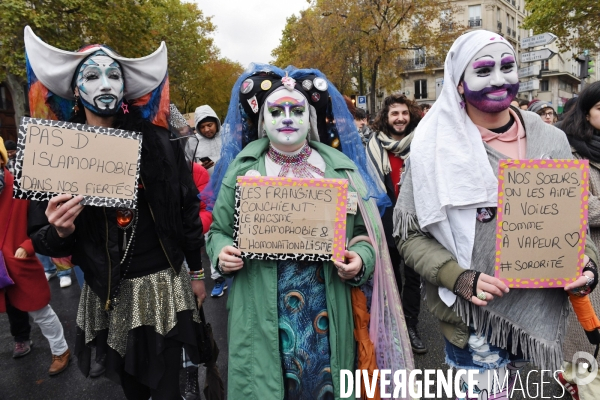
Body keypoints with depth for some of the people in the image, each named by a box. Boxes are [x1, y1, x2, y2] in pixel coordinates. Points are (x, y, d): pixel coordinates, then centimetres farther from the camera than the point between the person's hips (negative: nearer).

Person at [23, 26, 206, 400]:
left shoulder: (159, 142, -5)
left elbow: (187, 208, 1)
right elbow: (42, 238, 1)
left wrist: (197, 272, 5)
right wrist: (60, 232, -23)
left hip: (164, 285, -1)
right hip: (106, 295, 2)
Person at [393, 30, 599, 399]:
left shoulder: (551, 140, 1)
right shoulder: (437, 148, -11)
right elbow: (410, 235, -8)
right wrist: (458, 278, -20)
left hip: (541, 309, 4)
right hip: (475, 316, -4)